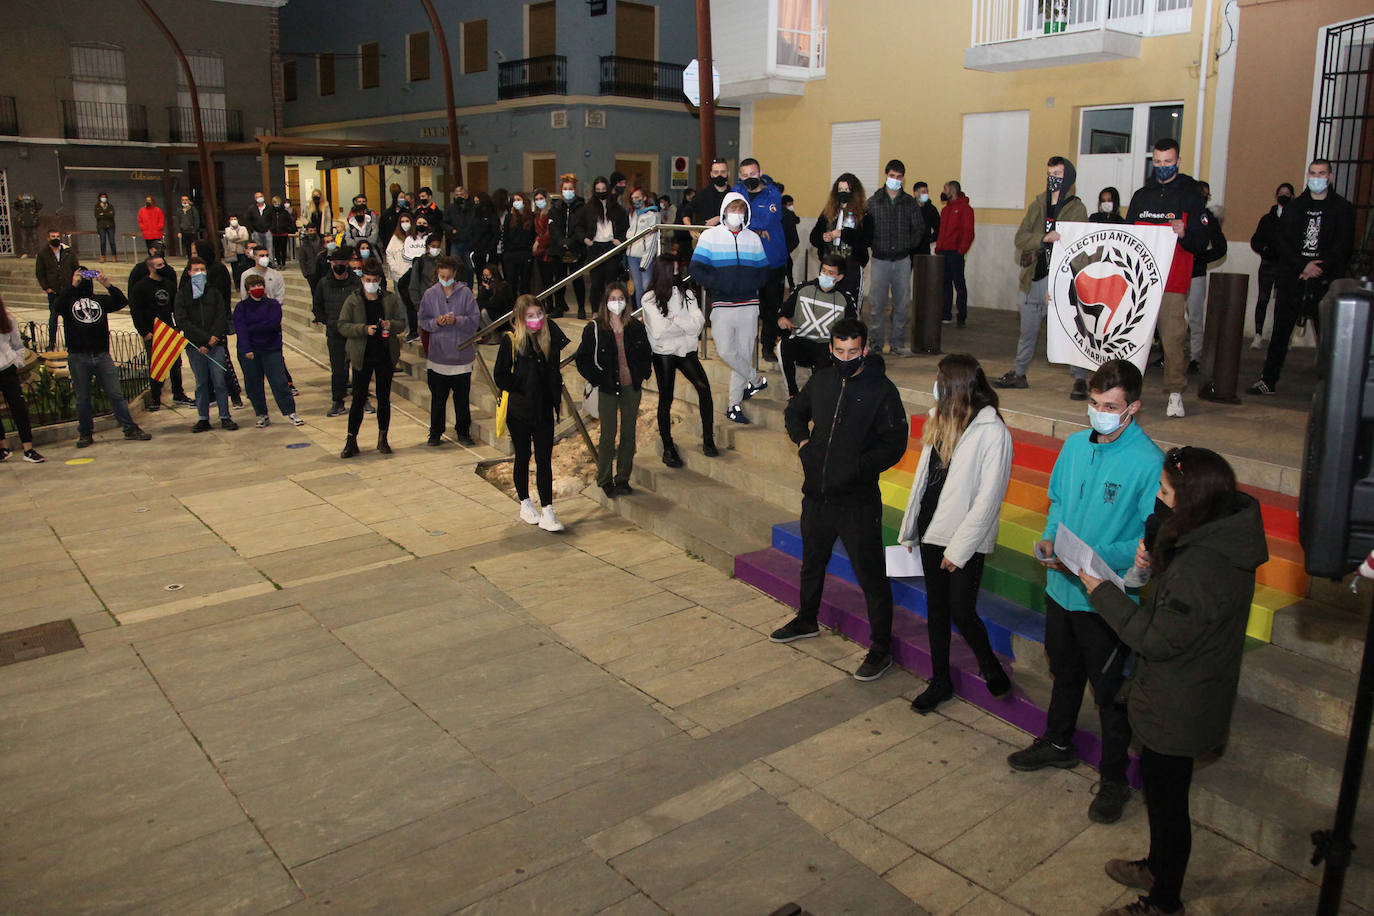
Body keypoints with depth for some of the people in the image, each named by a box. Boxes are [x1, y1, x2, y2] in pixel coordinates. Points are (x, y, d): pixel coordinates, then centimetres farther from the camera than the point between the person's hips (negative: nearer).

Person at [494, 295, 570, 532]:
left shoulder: (549, 336, 2)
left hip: (544, 410, 3)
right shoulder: (510, 340, -10)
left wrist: (557, 399, 10)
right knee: (523, 457, 11)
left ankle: (547, 513, -1)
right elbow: (500, 376, -9)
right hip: (519, 411, -3)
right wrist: (522, 390, -12)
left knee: (544, 460, 0)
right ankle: (525, 505, 27)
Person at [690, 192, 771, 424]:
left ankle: (734, 405, 13)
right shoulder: (710, 236, 4)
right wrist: (721, 283, -15)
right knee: (726, 352, -15)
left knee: (744, 353, 2)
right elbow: (697, 270, -3)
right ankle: (756, 379, 12)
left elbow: (764, 272, 14)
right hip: (722, 306, -2)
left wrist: (749, 283, -6)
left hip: (749, 305, 2)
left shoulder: (753, 239, 13)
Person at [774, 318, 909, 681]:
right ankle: (807, 620, 46)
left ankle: (881, 648, 13)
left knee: (871, 575, 0)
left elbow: (894, 445, -13)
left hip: (858, 501, -6)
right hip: (816, 494, 6)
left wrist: (856, 467, -21)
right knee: (812, 561, 24)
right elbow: (794, 411, 22)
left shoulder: (881, 390, -12)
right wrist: (802, 440, 5)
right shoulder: (821, 381, 4)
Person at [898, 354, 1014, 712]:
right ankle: (940, 681, 30)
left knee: (961, 612, -3)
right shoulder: (940, 419, 6)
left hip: (965, 540, -7)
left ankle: (990, 665, 27)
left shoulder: (992, 432, -17)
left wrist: (959, 549, -17)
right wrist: (909, 527, 13)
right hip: (932, 531, 7)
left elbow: (988, 498, -17)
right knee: (936, 607, 15)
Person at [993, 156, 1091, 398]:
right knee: (1028, 331, 14)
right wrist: (1044, 238, -18)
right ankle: (1018, 374, 28)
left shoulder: (1077, 209, -1)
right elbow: (1020, 238, 3)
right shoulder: (1037, 205, 12)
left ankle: (1080, 380, 0)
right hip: (1034, 278, 5)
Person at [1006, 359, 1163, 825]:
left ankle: (1114, 779, 29)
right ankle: (1058, 744, 48)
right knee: (1064, 672, 26)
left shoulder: (1148, 462, -20)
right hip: (1061, 587, 6)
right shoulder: (1076, 445, 0)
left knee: (1110, 691, 10)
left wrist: (1096, 559, -29)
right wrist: (1050, 538, -5)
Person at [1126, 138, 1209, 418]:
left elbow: (1201, 244, 1)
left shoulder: (1190, 196, 5)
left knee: (1173, 340, -7)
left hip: (1173, 284, -3)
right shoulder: (1141, 196, 17)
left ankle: (1175, 395, 1)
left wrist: (1185, 234, -20)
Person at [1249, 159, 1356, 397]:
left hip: (1326, 281, -2)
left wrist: (1318, 268, -13)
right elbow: (1283, 243, 3)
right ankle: (1268, 381, 13)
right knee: (1280, 332, 5)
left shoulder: (1343, 209, 6)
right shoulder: (1294, 208, 12)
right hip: (1292, 279, 2)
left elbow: (1343, 246, -1)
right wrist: (1303, 266, -12)